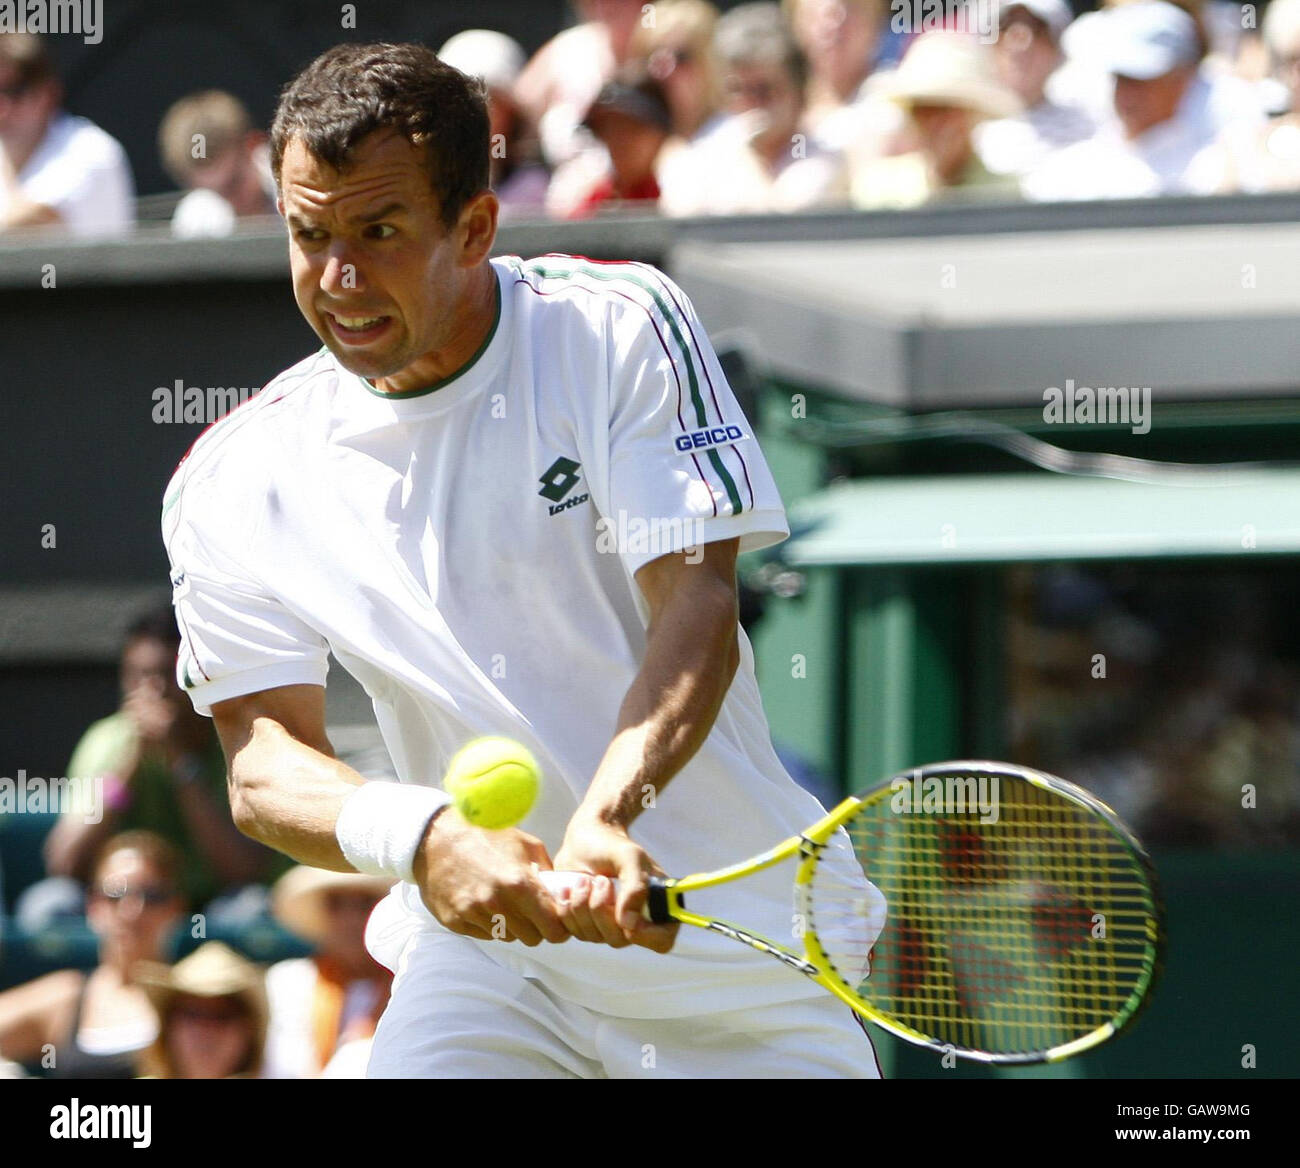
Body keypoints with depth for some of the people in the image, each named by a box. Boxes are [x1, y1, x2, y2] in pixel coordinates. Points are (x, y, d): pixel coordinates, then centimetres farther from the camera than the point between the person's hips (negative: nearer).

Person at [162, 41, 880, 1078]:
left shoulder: (622, 327, -8)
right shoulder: (232, 486, -4)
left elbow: (696, 611, -17)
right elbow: (264, 755, -8)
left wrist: (604, 816, -35)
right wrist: (420, 836, -31)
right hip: (483, 946, 1)